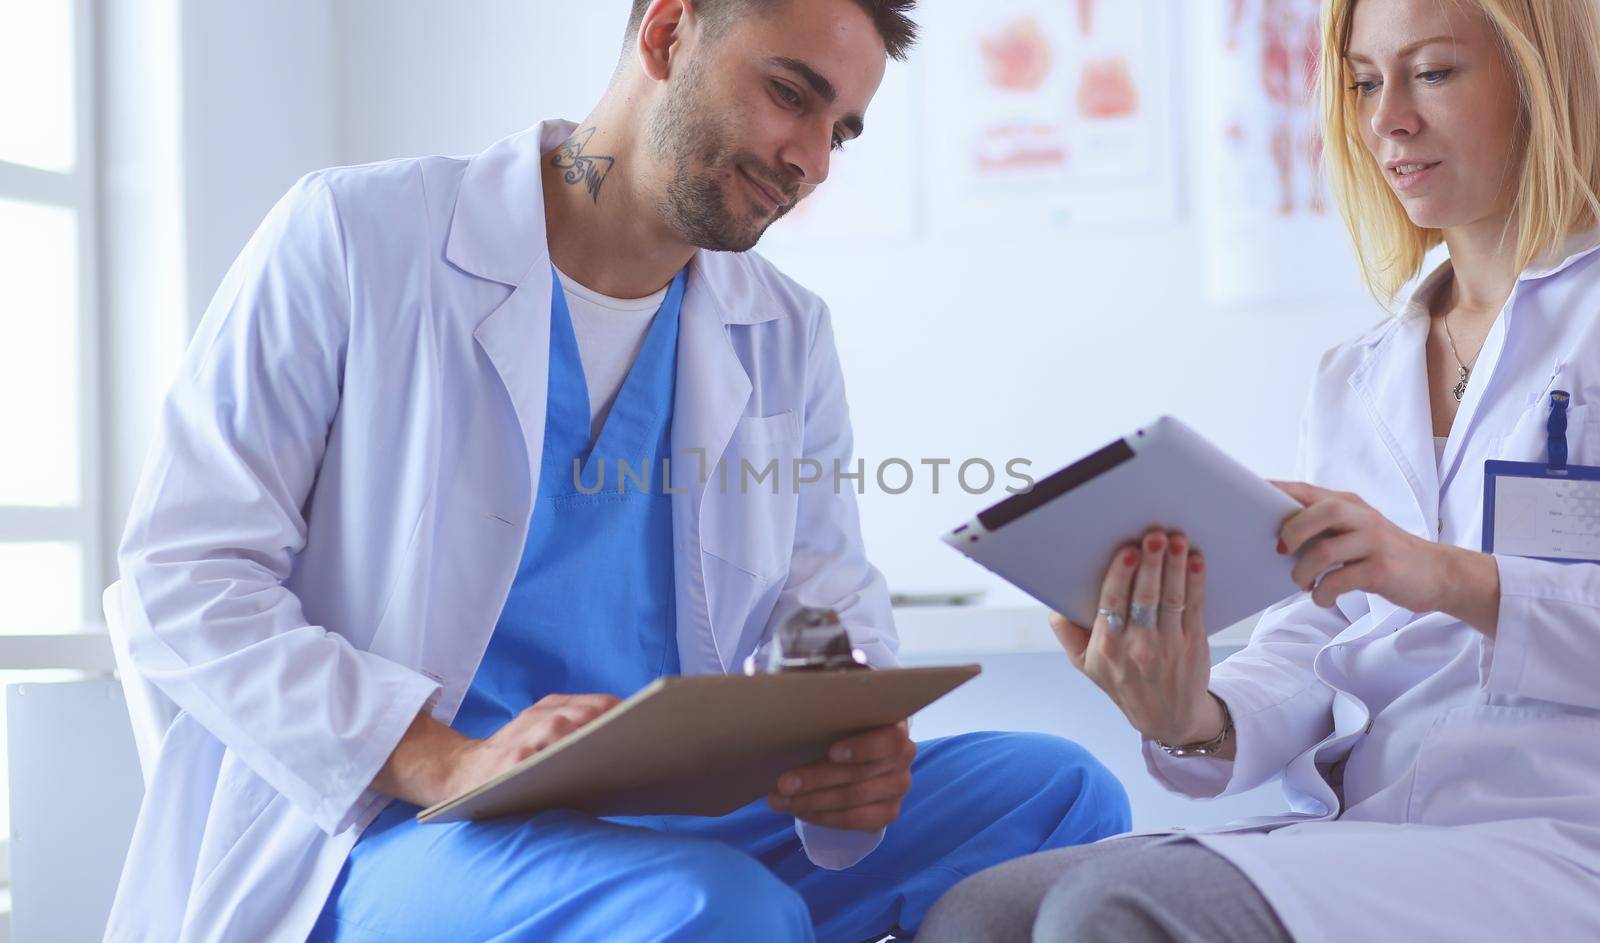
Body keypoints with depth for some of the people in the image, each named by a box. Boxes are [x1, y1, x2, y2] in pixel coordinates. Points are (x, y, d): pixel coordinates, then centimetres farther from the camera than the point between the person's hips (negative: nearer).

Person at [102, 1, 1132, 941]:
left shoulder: (786, 337, 14)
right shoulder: (354, 237, -3)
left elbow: (834, 599, 13)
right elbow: (182, 576, -8)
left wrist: (855, 743, -14)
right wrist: (444, 762, -23)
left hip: (683, 824, 6)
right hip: (370, 828, -6)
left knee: (1058, 789, -11)